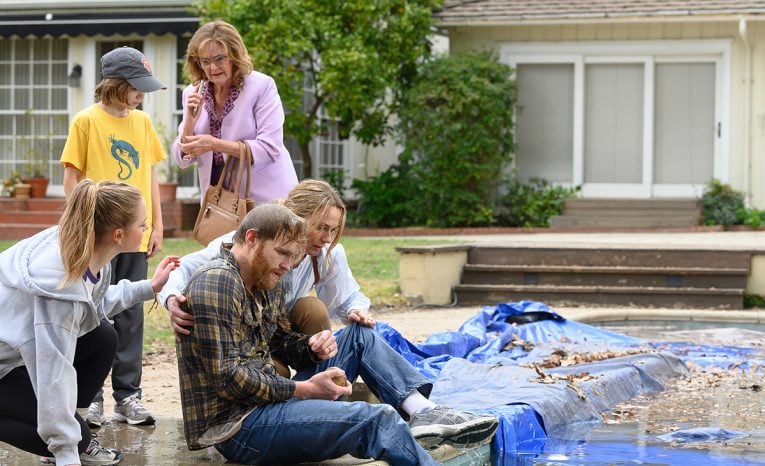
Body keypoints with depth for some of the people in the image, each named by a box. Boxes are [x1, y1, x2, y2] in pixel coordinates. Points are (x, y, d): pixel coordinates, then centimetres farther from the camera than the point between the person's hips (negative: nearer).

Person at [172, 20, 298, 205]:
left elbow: (270, 149, -16)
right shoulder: (193, 93, 5)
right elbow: (183, 159, 5)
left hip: (266, 199, -4)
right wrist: (190, 121, -13)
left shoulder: (262, 86, -9)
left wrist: (214, 144, -22)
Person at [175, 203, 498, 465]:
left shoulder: (267, 282, 14)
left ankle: (424, 411, -9)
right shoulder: (217, 283, -16)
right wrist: (304, 389, -16)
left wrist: (312, 348, -1)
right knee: (377, 418, -24)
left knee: (360, 335, 12)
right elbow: (228, 378, -22)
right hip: (236, 425, -10)